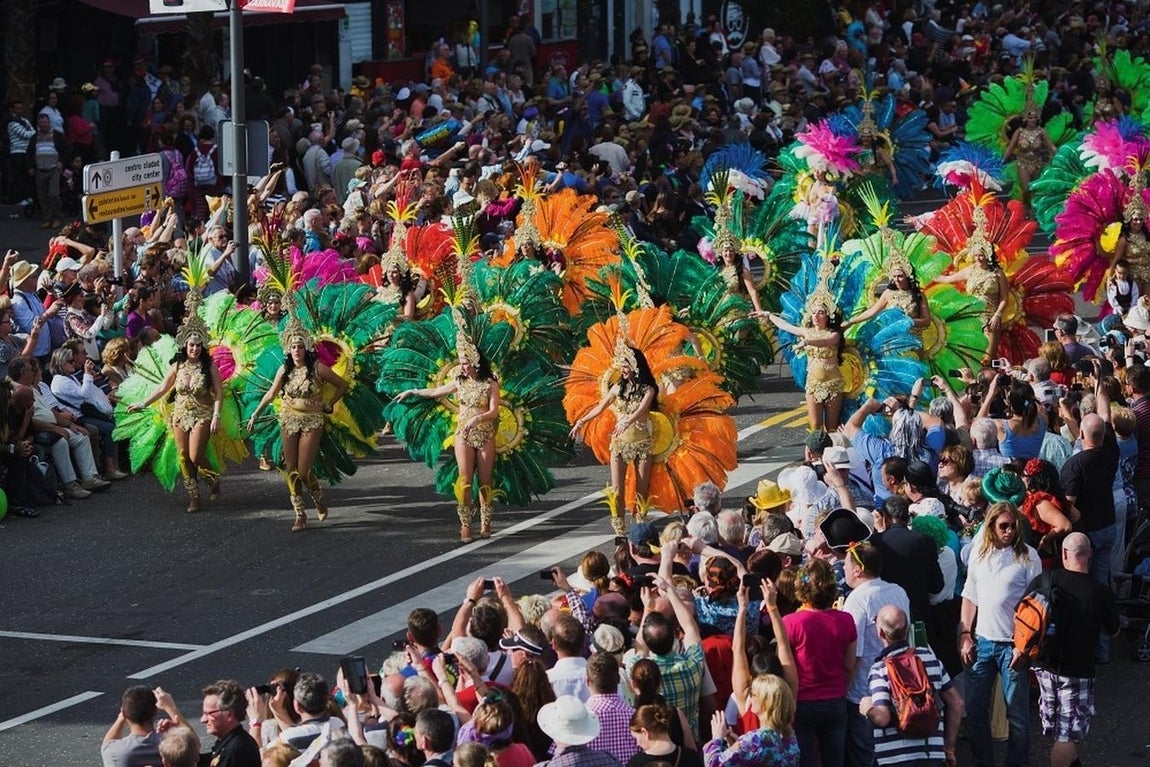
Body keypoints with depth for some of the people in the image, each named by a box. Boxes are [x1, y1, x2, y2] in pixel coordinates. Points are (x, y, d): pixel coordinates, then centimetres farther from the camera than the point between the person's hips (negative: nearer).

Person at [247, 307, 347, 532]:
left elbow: (342, 386, 0)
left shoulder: (317, 369, -10)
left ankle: (319, 500, 23)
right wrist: (255, 415, 13)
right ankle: (300, 515, 8)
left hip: (312, 422, -4)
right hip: (289, 420, 4)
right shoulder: (284, 370, 1)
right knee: (291, 470, 0)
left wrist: (330, 404, 0)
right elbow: (271, 393, 12)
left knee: (304, 471, -8)